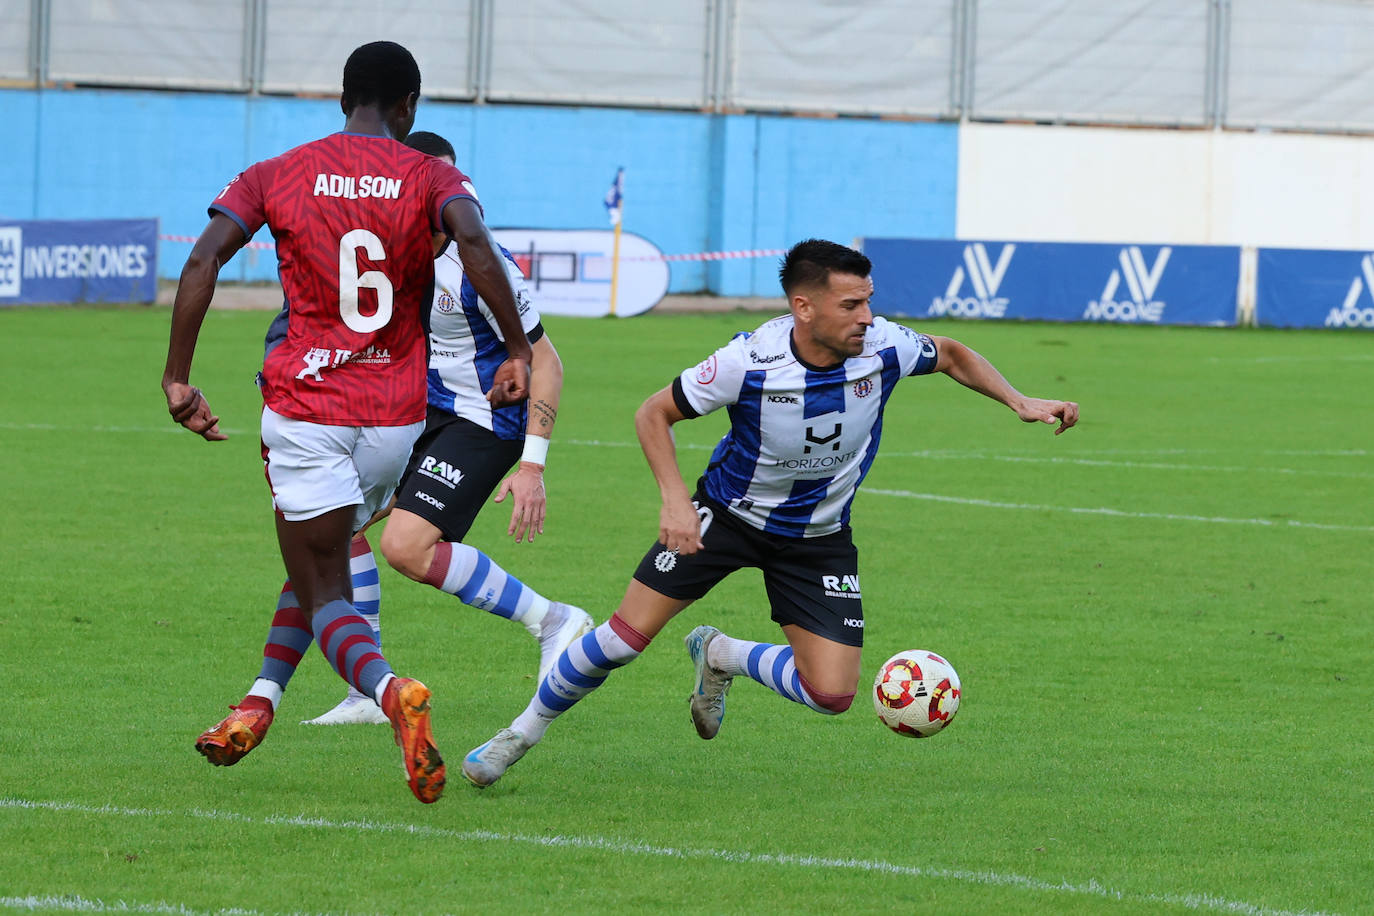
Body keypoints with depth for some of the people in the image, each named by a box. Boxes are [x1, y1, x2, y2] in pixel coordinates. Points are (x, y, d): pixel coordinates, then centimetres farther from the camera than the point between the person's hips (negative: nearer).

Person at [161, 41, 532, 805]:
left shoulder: (274, 176, 4)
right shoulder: (429, 177, 1)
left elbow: (202, 261, -8)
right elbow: (474, 241, -20)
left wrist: (177, 378, -5)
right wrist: (518, 350, -15)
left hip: (303, 407, -2)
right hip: (396, 417, 2)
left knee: (323, 591, -4)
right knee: (325, 557, 25)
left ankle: (392, 692, -32)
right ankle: (258, 706, 19)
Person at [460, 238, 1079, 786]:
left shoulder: (883, 347, -22)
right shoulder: (748, 362, -29)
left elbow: (950, 355, 2)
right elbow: (654, 413, -14)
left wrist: (1019, 402, -11)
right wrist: (674, 497, -27)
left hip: (819, 534, 3)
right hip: (727, 513, -3)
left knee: (831, 694, -9)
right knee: (625, 637, -9)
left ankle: (721, 657, 21)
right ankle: (526, 729, 16)